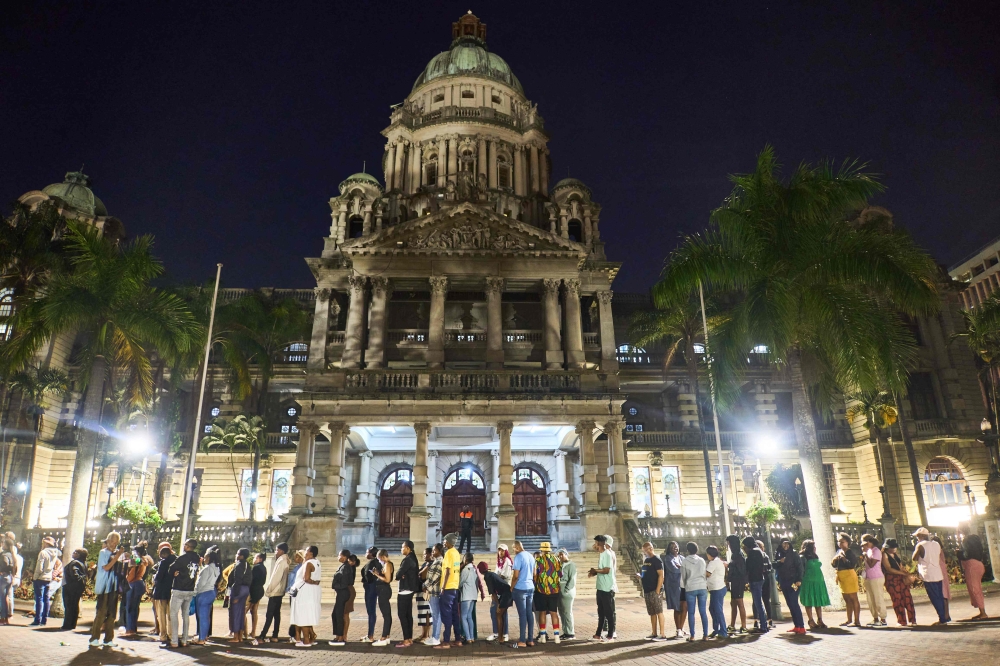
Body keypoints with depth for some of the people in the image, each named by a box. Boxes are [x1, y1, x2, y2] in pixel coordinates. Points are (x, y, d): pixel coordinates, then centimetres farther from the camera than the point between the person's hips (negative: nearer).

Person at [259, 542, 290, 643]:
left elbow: (275, 577, -20)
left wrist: (268, 589, -13)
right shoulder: (284, 561, 13)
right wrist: (269, 588, 14)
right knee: (276, 614, 10)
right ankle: (275, 636, 12)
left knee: (269, 614, -9)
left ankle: (262, 636, -9)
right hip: (279, 592, 9)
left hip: (275, 592, -9)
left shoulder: (281, 562, -16)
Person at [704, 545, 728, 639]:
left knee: (718, 610, -5)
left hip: (717, 589, -10)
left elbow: (707, 574, -15)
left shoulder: (713, 562, -15)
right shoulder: (720, 561, 14)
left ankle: (723, 633, -1)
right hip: (718, 588, 10)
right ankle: (716, 630, 21)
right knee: (712, 609, 15)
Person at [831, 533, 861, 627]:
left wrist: (843, 558, -21)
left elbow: (852, 564, -22)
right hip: (841, 578, 8)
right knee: (847, 600, 14)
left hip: (849, 576, -8)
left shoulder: (850, 552, -10)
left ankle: (857, 621, -1)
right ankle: (849, 620, 20)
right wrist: (834, 560, -5)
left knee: (853, 599, -4)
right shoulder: (839, 552, 13)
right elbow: (834, 565, 14)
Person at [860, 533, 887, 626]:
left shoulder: (876, 551, -12)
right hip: (868, 578, 9)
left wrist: (865, 554, -15)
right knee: (870, 600, 10)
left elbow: (871, 564, -20)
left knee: (879, 599, -2)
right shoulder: (868, 551, 13)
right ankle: (875, 618, 16)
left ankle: (883, 619, 5)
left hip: (876, 578, -9)